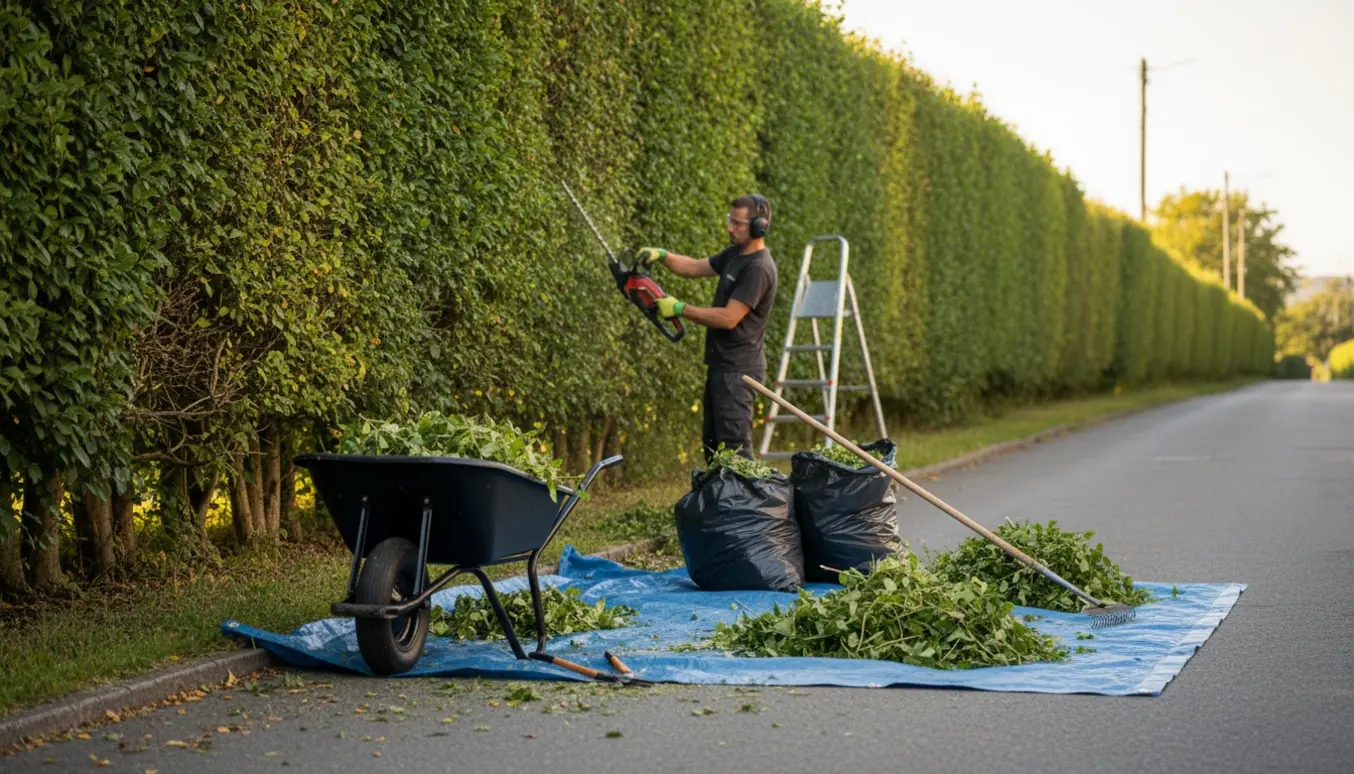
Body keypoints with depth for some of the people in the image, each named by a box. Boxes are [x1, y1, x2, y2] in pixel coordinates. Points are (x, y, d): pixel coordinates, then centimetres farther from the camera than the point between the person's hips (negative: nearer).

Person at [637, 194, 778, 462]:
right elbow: (694, 267, 20)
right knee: (712, 442, 16)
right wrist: (662, 256, 1)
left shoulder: (759, 268, -19)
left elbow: (729, 318, -24)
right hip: (721, 366, 11)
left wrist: (680, 309, -17)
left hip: (737, 369, -11)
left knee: (734, 444, -12)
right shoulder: (735, 254, 12)